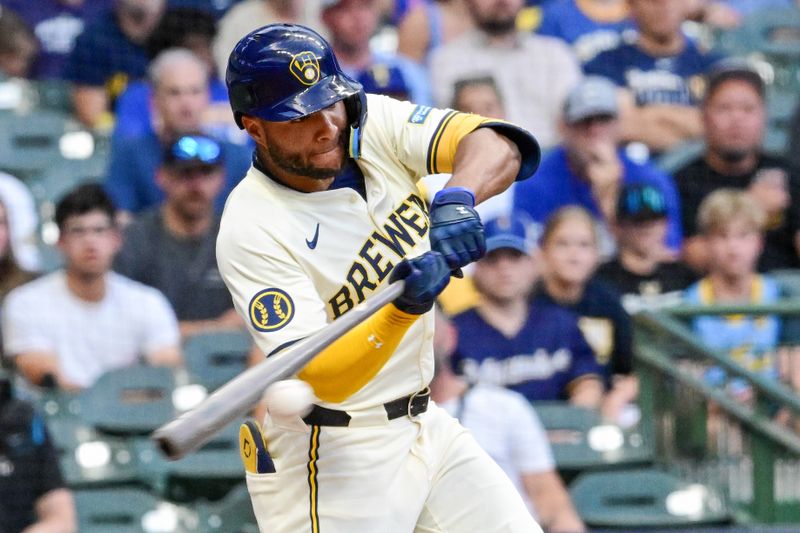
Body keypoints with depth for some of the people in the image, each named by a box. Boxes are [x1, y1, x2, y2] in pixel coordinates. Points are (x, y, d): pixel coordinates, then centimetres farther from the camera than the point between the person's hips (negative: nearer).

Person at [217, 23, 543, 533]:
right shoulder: (251, 229, -21)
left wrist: (458, 197, -39)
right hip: (333, 451, -6)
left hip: (427, 427, 7)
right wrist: (403, 310, -42)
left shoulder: (374, 124, -5)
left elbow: (498, 145, -18)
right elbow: (320, 378, -27)